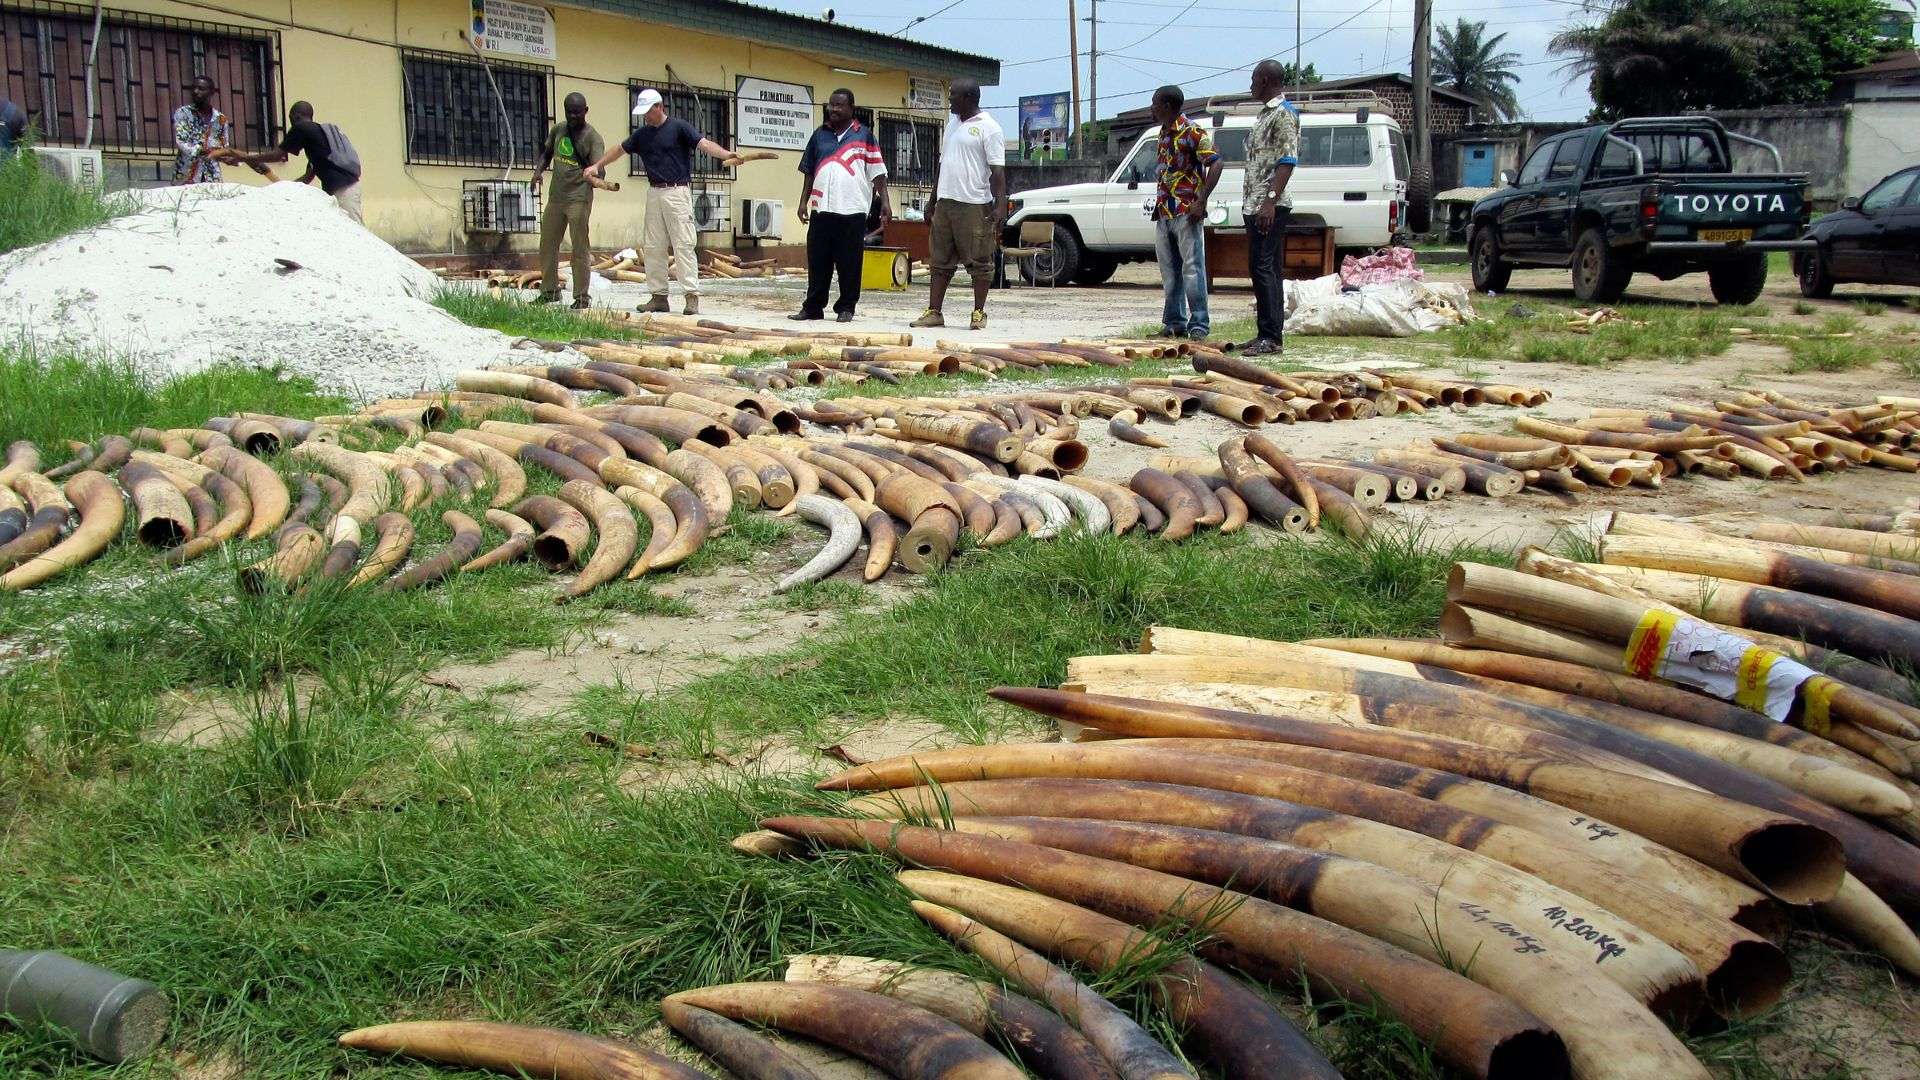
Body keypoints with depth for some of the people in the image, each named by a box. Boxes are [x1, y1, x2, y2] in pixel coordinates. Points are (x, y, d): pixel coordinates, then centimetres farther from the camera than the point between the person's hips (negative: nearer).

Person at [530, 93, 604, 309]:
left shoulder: (593, 138, -9)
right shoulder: (558, 129, 9)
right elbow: (546, 152, 23)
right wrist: (539, 170, 4)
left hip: (579, 199, -7)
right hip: (555, 196, 7)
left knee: (580, 248, -5)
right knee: (547, 244, 13)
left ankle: (581, 297, 1)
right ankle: (550, 290, 27)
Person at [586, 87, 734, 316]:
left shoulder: (679, 127, -5)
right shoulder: (642, 134, 13)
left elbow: (703, 144, -16)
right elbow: (620, 149, 26)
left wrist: (725, 154, -33)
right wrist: (597, 166, 30)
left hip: (677, 192, -7)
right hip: (654, 193, 7)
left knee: (683, 244, -11)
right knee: (653, 246, 5)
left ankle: (691, 295, -13)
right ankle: (659, 295, 11)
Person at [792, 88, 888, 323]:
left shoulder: (864, 135, 4)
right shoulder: (820, 135, 13)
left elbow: (877, 172, 2)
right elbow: (809, 172, 17)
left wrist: (884, 202, -5)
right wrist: (803, 201, 10)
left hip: (853, 209, -3)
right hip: (822, 208, 3)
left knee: (849, 263, 0)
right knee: (817, 261, 5)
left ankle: (846, 308, 9)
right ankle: (813, 307, 13)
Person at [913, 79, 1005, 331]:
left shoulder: (988, 128, -6)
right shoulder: (952, 125, 18)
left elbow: (998, 170, -12)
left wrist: (1000, 205, -20)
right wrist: (933, 200, 21)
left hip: (975, 205, -8)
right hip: (945, 203, 8)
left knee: (979, 262, 0)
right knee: (940, 261, 7)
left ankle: (979, 314, 7)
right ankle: (934, 312, 10)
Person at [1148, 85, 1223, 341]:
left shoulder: (1192, 132, -9)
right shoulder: (1163, 134, 17)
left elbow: (1216, 164, -16)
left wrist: (1201, 201, -21)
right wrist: (1159, 204, 15)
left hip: (1187, 213, -9)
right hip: (1164, 212, 9)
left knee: (1192, 269, -8)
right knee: (1169, 272, 10)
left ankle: (1199, 325, -7)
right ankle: (1174, 323, 16)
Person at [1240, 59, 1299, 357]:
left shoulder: (1284, 114, -10)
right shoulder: (1266, 113, 20)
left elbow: (1287, 161, -18)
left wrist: (1270, 201, -25)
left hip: (1271, 206, -10)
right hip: (1256, 205, 10)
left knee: (1262, 268, -14)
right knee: (1267, 269, 9)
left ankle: (1271, 338, -14)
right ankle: (1266, 335, 12)